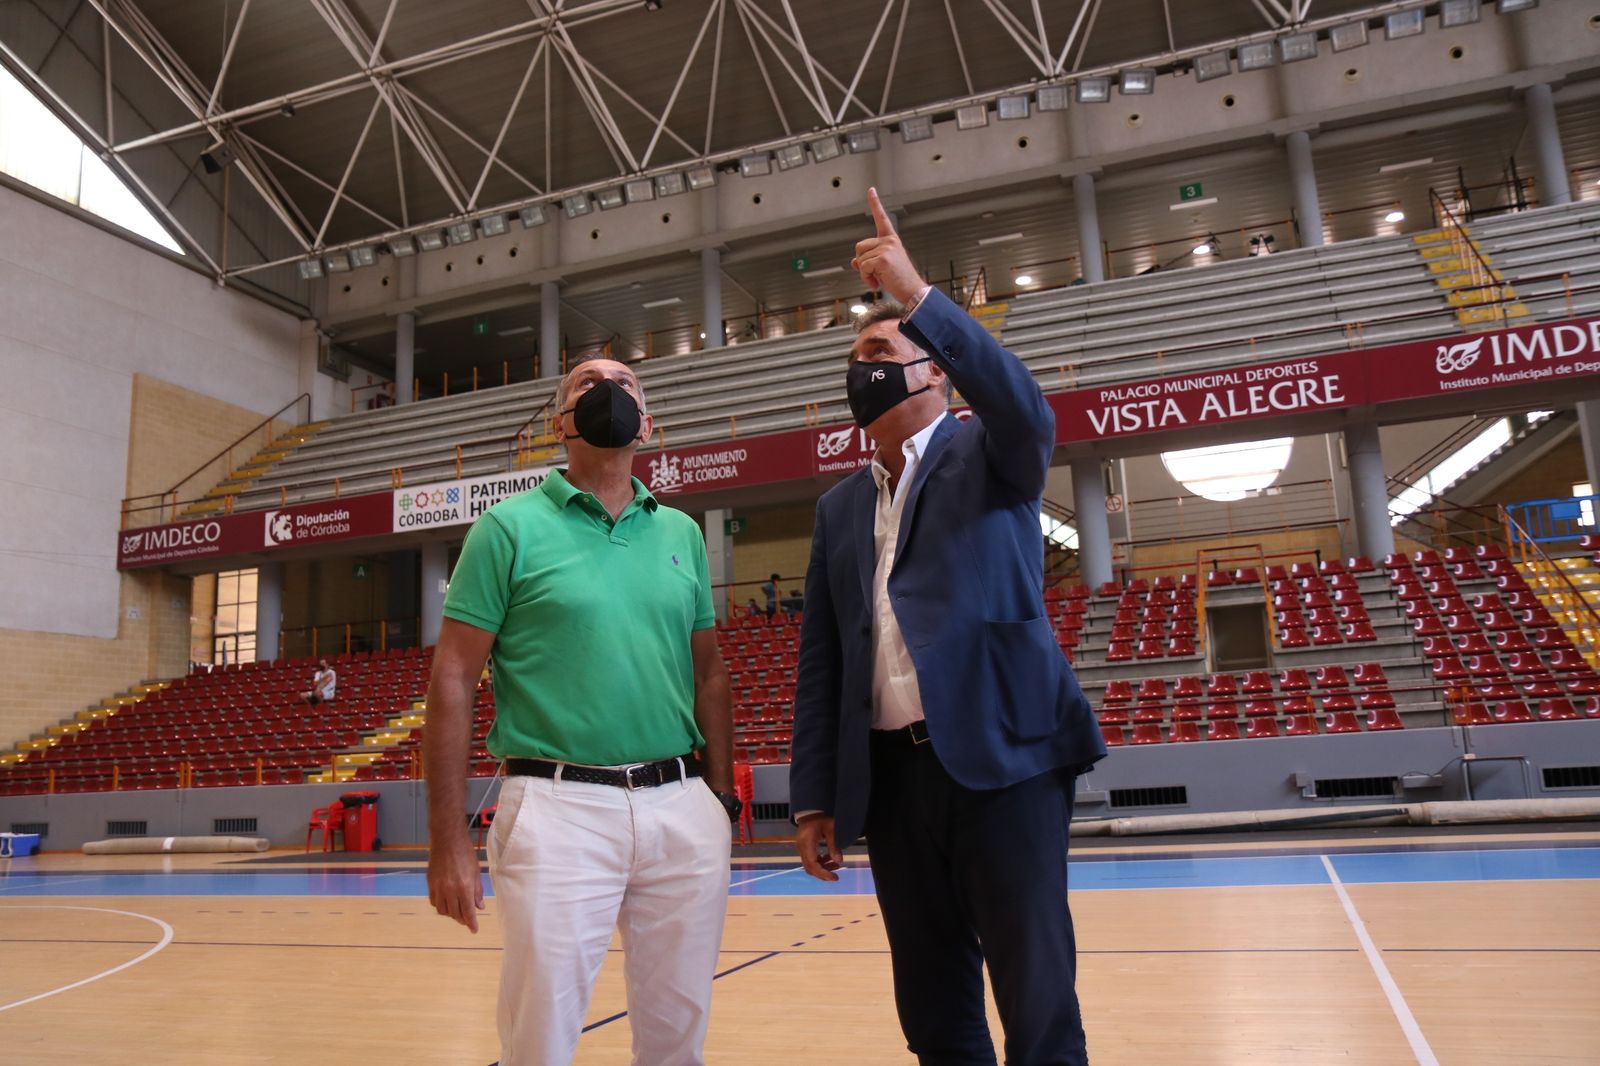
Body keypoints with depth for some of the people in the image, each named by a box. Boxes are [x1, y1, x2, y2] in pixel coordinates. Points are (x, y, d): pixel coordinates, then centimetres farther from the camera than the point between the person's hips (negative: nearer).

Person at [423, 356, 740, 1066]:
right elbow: (452, 681, -3)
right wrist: (448, 840, -7)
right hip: (559, 806, -3)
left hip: (681, 806, 4)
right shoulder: (511, 526, 0)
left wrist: (721, 795, 11)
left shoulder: (682, 532, 12)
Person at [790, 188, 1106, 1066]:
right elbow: (819, 657, 13)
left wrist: (918, 297, -27)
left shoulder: (988, 453, 5)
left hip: (1001, 754, -4)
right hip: (890, 773, 5)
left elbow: (1027, 411, -20)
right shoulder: (839, 507, 16)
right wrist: (814, 794, 8)